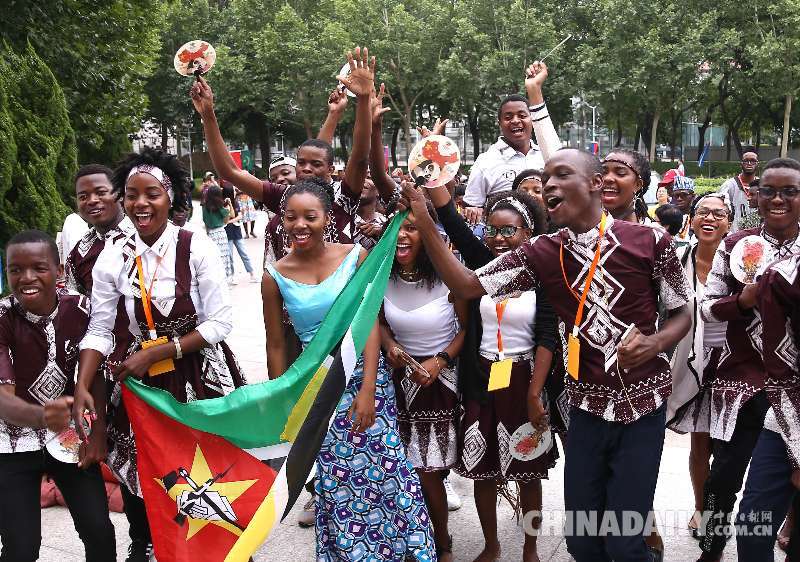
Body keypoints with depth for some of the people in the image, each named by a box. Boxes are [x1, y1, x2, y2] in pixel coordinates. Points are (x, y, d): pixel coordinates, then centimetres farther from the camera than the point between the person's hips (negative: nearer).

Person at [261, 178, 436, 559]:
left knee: (385, 466, -1)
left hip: (365, 374, -1)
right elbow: (276, 346, 4)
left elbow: (370, 324, -8)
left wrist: (368, 389, -15)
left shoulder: (355, 257, -6)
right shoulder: (275, 276, -3)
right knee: (336, 479, 6)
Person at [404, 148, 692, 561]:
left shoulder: (649, 241, -10)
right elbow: (465, 286, -9)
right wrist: (424, 223, -20)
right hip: (587, 405, 3)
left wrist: (655, 342, -20)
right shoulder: (539, 254, -3)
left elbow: (683, 314, 1)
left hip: (642, 404, -3)